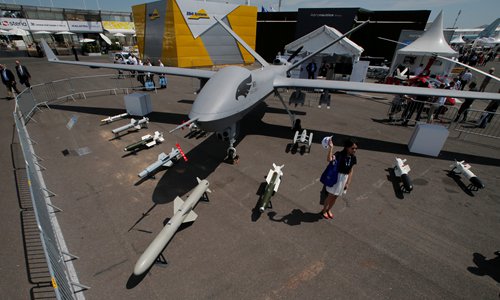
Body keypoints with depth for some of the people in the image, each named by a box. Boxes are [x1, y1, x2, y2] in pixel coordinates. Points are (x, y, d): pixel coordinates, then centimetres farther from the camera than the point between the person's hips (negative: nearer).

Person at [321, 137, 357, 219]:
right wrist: (331, 147, -45)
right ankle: (324, 210, 30)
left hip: (344, 179, 5)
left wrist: (348, 183, 5)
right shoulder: (339, 154, -20)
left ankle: (329, 210, 40)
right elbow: (329, 159, -41)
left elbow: (350, 171, 5)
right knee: (331, 196, 7)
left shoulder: (353, 158, -3)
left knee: (335, 197, 17)